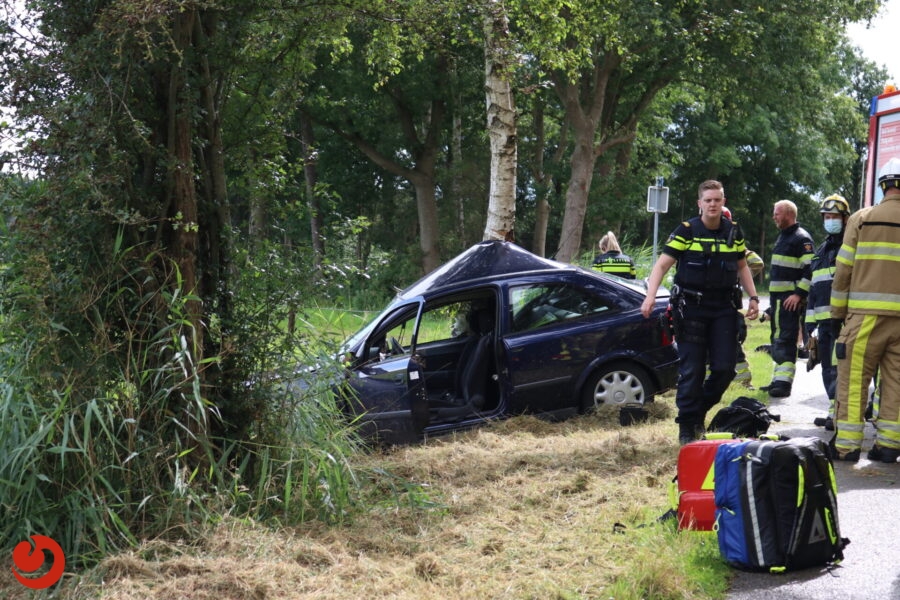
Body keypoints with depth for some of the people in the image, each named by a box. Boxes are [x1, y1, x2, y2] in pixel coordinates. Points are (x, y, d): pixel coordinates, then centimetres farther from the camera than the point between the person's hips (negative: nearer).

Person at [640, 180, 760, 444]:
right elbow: (662, 264, -9)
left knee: (725, 368, 0)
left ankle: (700, 411, 23)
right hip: (691, 307, -4)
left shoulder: (733, 232, 7)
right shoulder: (686, 231, -5)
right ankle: (687, 426, 8)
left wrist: (753, 297, 13)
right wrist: (651, 295, -23)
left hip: (724, 308, 4)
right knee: (692, 370, -3)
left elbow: (742, 266, 21)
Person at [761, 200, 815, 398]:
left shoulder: (801, 238, -11)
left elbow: (810, 268, -19)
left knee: (786, 341, -13)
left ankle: (784, 383, -15)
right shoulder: (782, 236, 19)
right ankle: (778, 379, 19)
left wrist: (799, 294, -23)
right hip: (777, 297, 10)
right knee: (777, 339, 13)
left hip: (791, 299, -10)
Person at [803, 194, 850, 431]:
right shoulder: (820, 252, 22)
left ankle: (836, 414, -14)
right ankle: (836, 413, 18)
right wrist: (810, 322, 19)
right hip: (824, 320, 8)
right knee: (828, 369, 10)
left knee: (838, 367, -13)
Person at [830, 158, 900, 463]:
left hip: (867, 313, -2)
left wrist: (837, 312, 9)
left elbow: (843, 270, 1)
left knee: (853, 380, 3)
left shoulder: (862, 219, 1)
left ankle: (847, 444, 2)